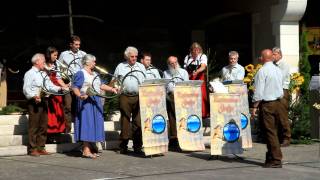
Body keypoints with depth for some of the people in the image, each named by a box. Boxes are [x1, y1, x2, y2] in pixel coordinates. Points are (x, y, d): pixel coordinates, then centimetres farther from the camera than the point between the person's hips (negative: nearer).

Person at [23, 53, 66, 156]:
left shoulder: (44, 74, 23)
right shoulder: (30, 73, -2)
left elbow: (50, 86, 16)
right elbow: (26, 89, -11)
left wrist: (60, 88, -1)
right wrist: (34, 96, -26)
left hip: (44, 101, 8)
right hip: (34, 102, -8)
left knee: (43, 126, 8)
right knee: (34, 126, -5)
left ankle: (41, 148, 15)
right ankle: (32, 149, -2)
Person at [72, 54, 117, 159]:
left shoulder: (95, 74, 20)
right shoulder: (80, 73, -8)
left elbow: (101, 85, 22)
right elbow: (74, 87, -16)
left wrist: (111, 89, 12)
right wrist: (80, 95, -31)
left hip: (95, 102, 9)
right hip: (86, 102, -9)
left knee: (94, 123, 8)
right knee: (87, 123, -10)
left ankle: (88, 148, 15)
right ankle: (86, 151, -9)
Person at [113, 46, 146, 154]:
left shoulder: (141, 67, 16)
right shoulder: (120, 67, 11)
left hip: (138, 97, 1)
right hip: (125, 97, -1)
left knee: (138, 122, -1)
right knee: (125, 121, -1)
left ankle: (137, 146, 3)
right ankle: (123, 146, 4)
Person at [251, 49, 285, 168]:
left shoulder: (262, 71, -14)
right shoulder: (278, 70, 9)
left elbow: (259, 91, -15)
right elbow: (280, 87, 15)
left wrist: (255, 107, -11)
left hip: (267, 104, -8)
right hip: (278, 102, 8)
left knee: (270, 132, -3)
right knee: (273, 131, 15)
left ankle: (276, 160, -2)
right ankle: (270, 157, 23)